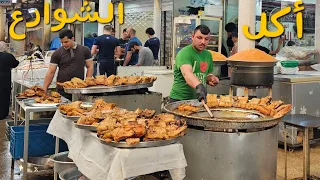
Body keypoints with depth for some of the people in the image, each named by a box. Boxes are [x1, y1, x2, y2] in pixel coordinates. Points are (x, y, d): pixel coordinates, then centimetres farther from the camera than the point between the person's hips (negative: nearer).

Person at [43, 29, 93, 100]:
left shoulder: (84, 50, 5)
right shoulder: (57, 53, 2)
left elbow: (90, 67, 7)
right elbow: (51, 72, 1)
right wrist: (44, 89, -5)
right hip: (62, 91, -1)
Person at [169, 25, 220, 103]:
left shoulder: (208, 55, 9)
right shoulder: (184, 53, -14)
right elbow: (187, 73, -31)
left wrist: (210, 78, 2)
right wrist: (198, 86, -48)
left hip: (199, 100, 6)